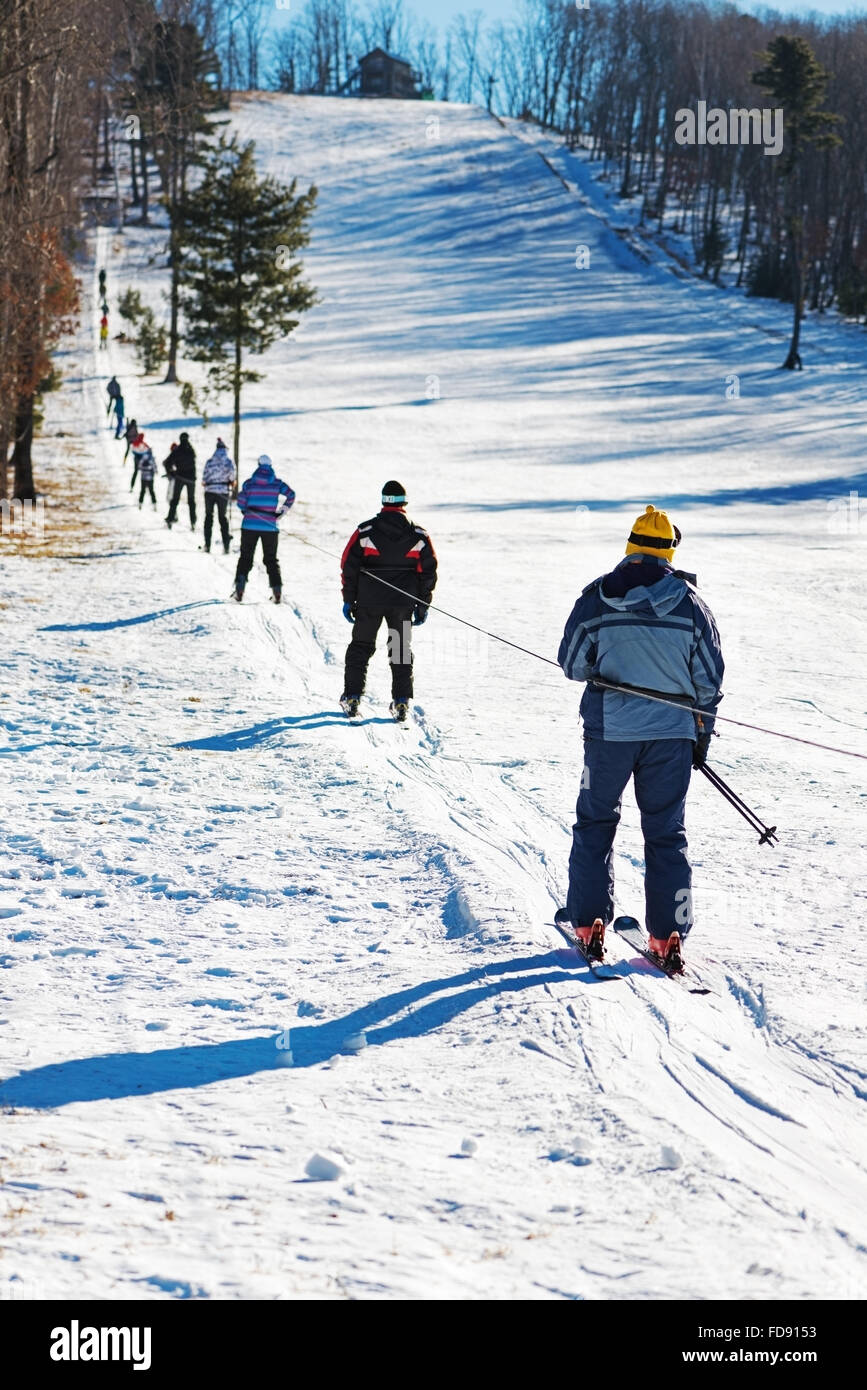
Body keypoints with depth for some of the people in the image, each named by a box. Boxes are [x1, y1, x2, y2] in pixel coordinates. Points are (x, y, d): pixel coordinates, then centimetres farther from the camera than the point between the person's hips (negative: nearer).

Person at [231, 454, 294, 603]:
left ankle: (239, 587, -3)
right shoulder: (277, 483, -1)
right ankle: (277, 590, 2)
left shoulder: (249, 483, -1)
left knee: (245, 557, 10)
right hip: (270, 527, 0)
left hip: (250, 525, 0)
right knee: (271, 559, 11)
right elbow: (290, 495, -9)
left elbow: (241, 502, -3)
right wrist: (281, 511, 3)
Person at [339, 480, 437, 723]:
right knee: (402, 649, 13)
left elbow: (349, 566, -5)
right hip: (403, 603, 1)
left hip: (369, 601, -1)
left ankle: (351, 698, 9)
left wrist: (349, 600, 4)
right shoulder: (419, 535, -2)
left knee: (360, 647, 13)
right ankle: (401, 702, 5)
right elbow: (428, 572, 1)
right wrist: (423, 605, 9)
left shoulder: (365, 531, -6)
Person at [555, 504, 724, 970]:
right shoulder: (690, 603, -3)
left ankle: (588, 924, 14)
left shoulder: (596, 597, -5)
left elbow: (572, 664, 2)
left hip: (609, 729, 0)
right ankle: (668, 936, 6)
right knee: (667, 833, 8)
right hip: (672, 732, 1)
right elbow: (709, 677, 2)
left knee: (595, 823, 15)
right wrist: (703, 732, 14)